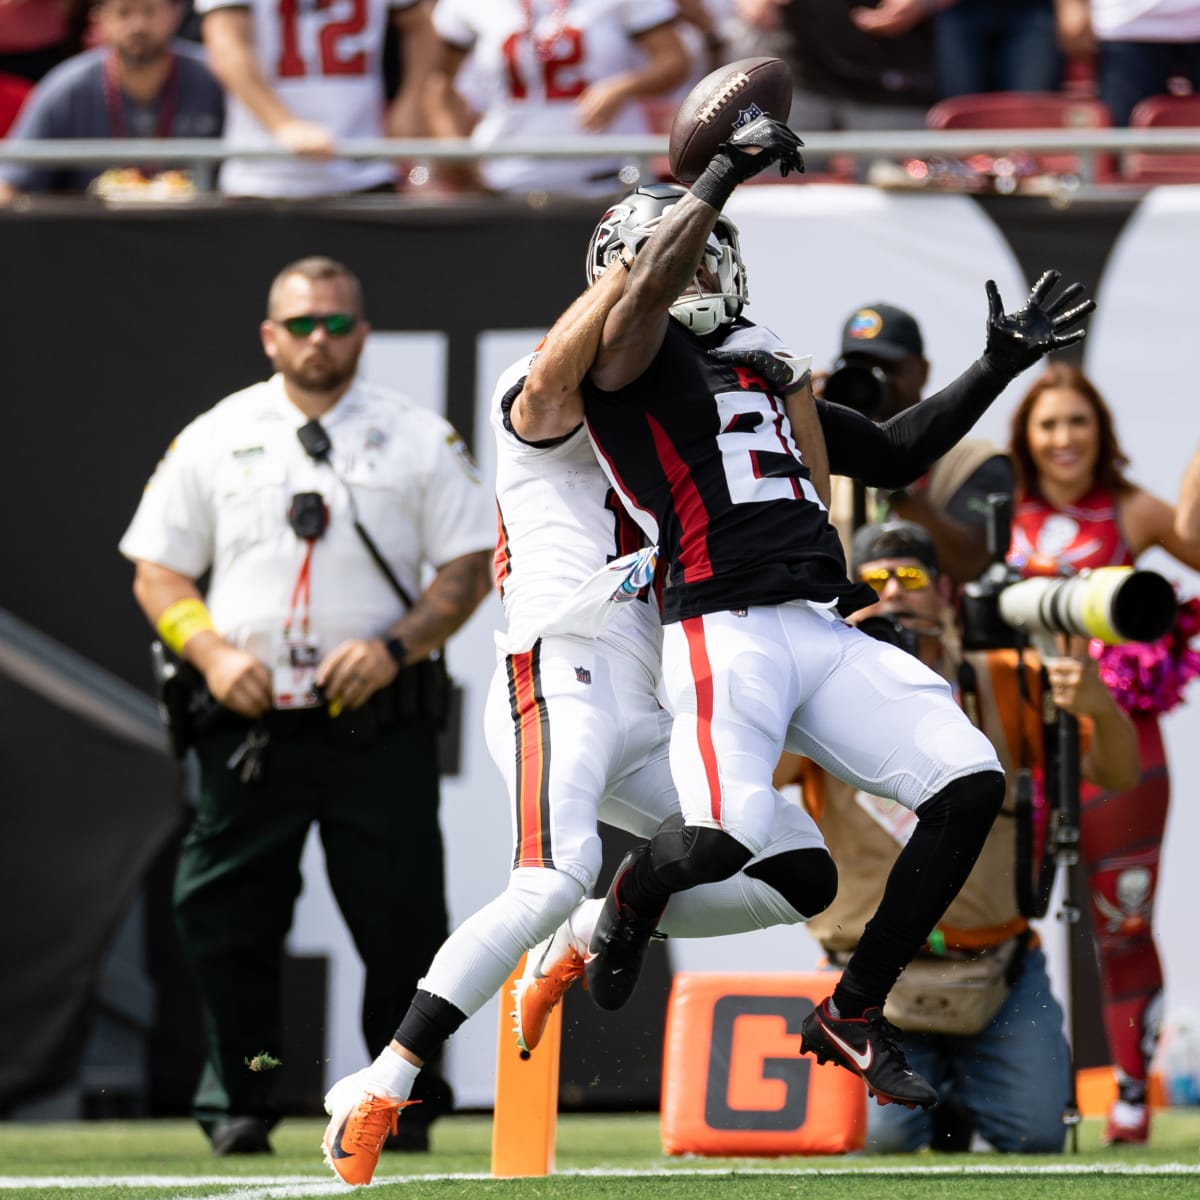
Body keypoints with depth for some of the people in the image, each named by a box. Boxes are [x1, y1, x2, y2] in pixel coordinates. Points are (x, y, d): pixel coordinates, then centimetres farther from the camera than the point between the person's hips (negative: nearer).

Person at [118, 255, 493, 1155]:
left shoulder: (420, 439, 7)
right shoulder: (215, 439, 10)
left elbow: (471, 567, 4)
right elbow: (157, 573, 11)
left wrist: (395, 646, -11)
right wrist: (212, 651, -7)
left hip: (379, 728, -1)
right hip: (249, 727, 1)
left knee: (402, 921, -3)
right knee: (227, 919, -2)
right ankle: (237, 1107, 8)